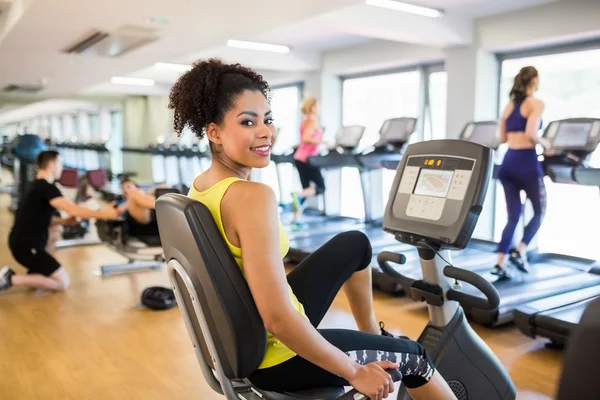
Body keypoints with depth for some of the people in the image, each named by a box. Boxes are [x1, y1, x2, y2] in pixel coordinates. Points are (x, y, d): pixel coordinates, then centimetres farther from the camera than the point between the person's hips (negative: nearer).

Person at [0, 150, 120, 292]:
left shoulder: (39, 186, 15)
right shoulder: (46, 188, -15)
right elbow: (73, 210, -24)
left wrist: (65, 221, 9)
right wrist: (103, 214, -19)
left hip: (24, 240, 9)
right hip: (26, 245, -9)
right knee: (62, 283, -7)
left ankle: (34, 272, 19)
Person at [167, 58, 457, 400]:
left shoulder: (200, 186, -3)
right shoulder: (253, 196, -31)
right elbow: (279, 321, -33)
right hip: (273, 354, -8)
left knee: (355, 243, 21)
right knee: (410, 354, 13)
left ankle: (373, 333, 41)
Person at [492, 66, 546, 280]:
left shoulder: (510, 105, 14)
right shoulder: (536, 103, -7)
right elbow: (530, 134, -20)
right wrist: (543, 143, -3)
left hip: (508, 163, 6)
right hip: (526, 162, -6)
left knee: (513, 216, 10)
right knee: (539, 212, 12)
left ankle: (500, 263, 5)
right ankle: (520, 252, -3)